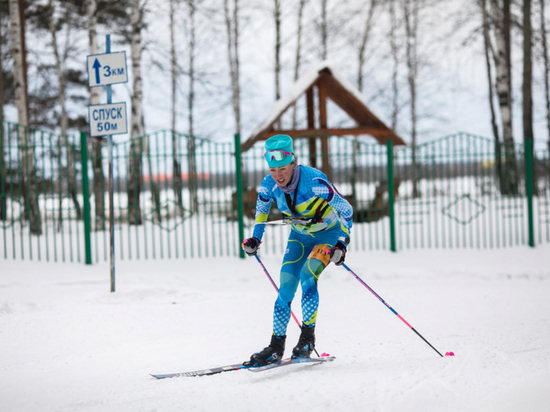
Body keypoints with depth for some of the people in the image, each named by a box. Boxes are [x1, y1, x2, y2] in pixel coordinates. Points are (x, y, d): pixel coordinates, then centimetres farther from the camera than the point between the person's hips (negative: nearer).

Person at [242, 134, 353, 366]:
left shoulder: (313, 181, -33)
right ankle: (276, 346, 4)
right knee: (286, 288, -4)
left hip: (329, 232, -5)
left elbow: (345, 209, -22)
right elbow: (262, 207, 8)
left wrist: (341, 244, -29)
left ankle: (307, 338, -16)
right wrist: (255, 238, 2)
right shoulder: (269, 185, -18)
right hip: (300, 235, 5)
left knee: (307, 276, -26)